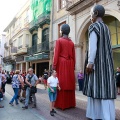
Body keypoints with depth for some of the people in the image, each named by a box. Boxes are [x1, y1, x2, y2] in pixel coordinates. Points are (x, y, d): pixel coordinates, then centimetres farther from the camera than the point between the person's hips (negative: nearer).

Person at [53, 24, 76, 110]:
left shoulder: (59, 40, -3)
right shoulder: (72, 42, 10)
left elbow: (56, 54, -9)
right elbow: (73, 56, 9)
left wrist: (54, 66, -9)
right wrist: (73, 66, 14)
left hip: (61, 64, -4)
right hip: (69, 65, 5)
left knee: (61, 83, -1)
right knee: (69, 83, 8)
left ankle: (61, 104, 2)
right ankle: (70, 103, 15)